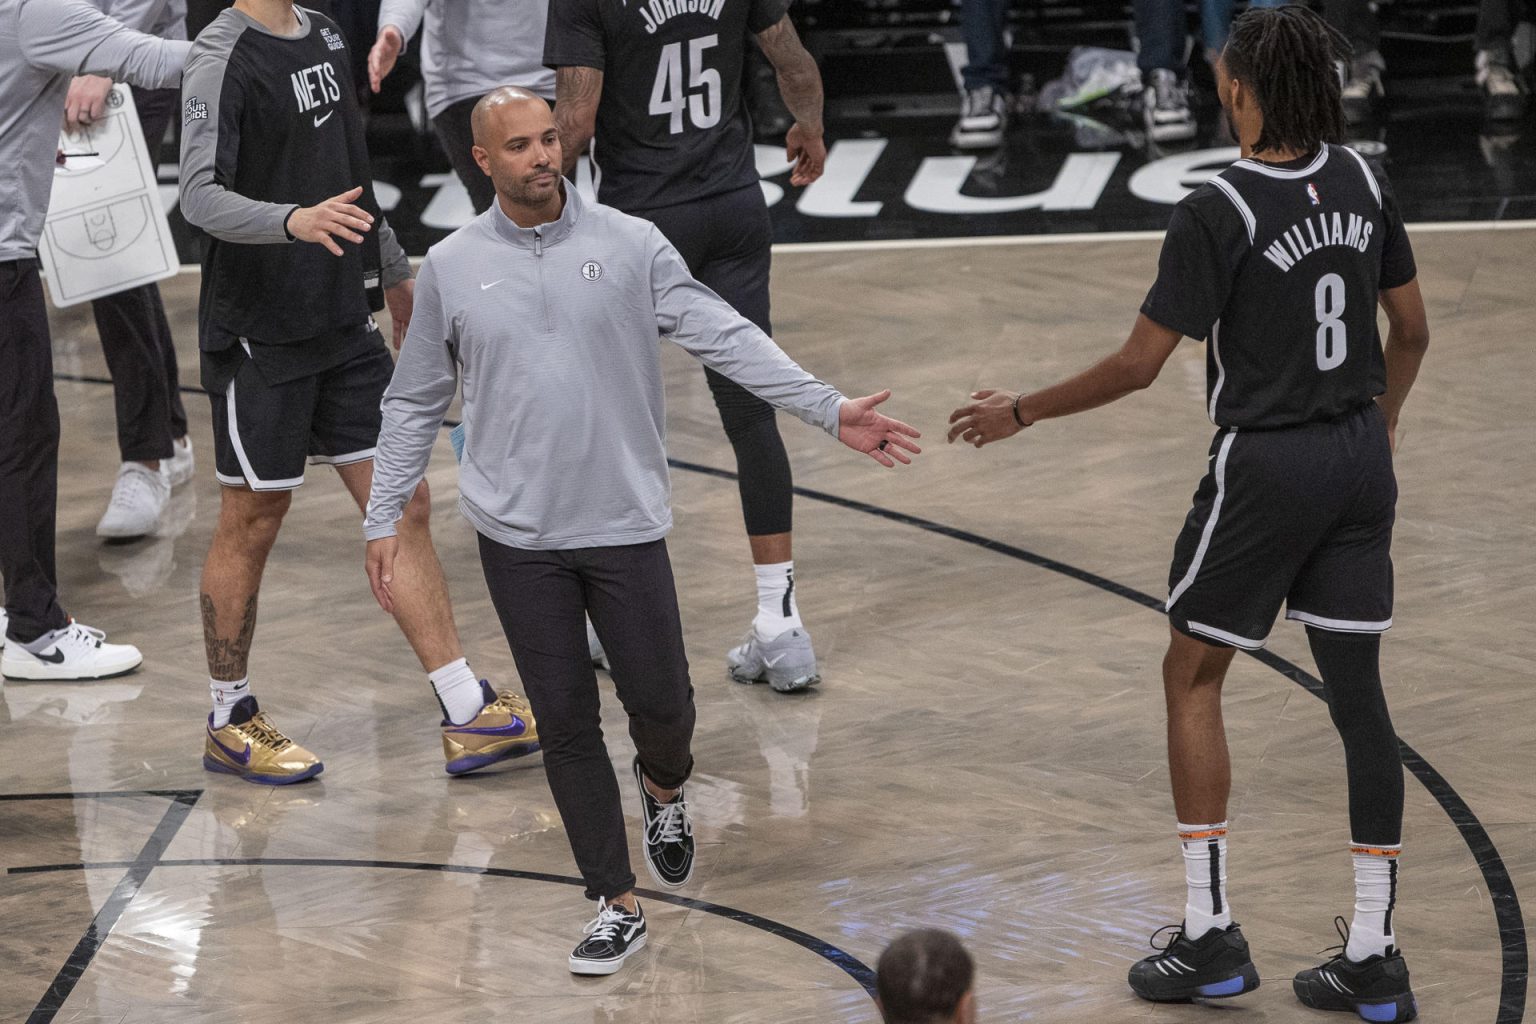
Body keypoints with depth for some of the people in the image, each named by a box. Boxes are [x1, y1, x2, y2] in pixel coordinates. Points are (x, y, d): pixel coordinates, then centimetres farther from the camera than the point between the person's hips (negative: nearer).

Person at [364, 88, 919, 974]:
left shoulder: (630, 244, -2)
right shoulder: (452, 268, 1)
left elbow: (724, 337, -5)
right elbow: (416, 404, 9)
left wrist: (830, 408, -13)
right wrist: (385, 519, 6)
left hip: (626, 526, 0)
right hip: (518, 537, 1)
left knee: (662, 703, 2)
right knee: (566, 723, 3)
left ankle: (664, 788, 39)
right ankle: (618, 906, 15)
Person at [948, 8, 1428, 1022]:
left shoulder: (1219, 211, -18)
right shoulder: (1363, 184, 1)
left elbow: (1138, 365, -16)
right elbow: (1411, 331, 11)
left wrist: (1018, 413, -3)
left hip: (1266, 464, -6)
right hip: (1359, 461, 6)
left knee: (1193, 676, 10)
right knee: (1358, 690, 8)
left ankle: (1211, 935, 9)